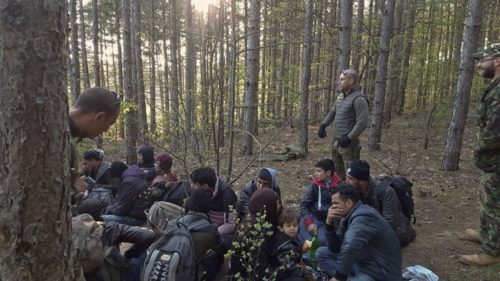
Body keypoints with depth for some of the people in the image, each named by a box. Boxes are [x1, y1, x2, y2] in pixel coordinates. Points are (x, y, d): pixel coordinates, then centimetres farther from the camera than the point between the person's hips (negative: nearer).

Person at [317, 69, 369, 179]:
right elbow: (332, 112, 24)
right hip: (336, 141, 9)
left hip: (348, 143, -9)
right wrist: (323, 125, 11)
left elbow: (362, 123, -21)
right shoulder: (340, 96, 11)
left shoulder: (358, 99, -16)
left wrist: (349, 138, -21)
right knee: (337, 170, 20)